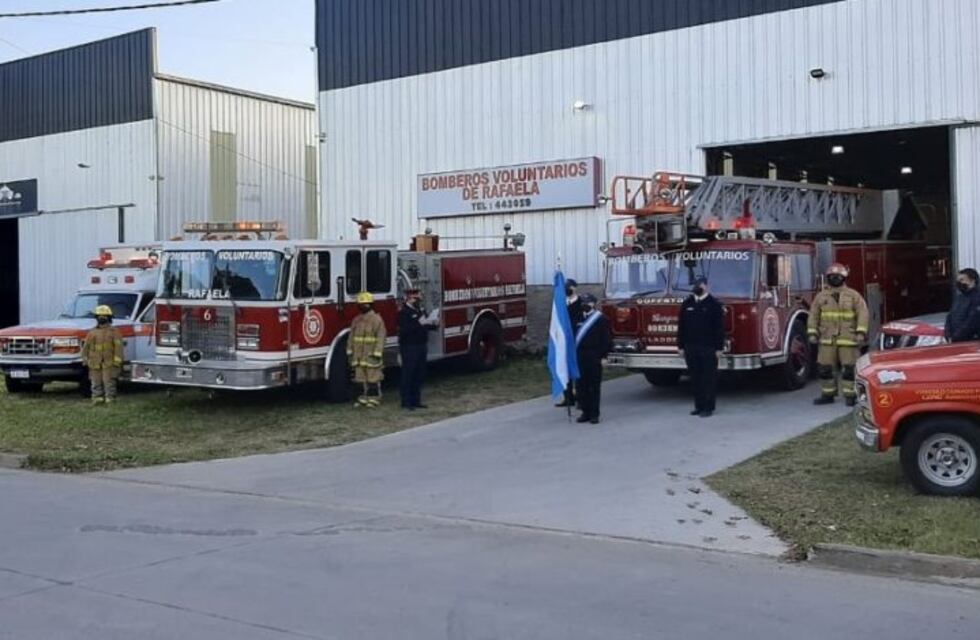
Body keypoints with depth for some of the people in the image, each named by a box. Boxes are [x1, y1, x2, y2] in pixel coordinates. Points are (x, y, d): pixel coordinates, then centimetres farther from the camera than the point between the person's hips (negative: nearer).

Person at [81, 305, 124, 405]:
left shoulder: (114, 332, 1)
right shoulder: (92, 333, 13)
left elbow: (118, 347, -6)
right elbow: (86, 347, 16)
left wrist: (117, 362, -13)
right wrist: (85, 359, 9)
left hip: (109, 364, -4)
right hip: (95, 364, 4)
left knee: (109, 382, -4)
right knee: (96, 382, 4)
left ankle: (110, 399, 0)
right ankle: (97, 398, 9)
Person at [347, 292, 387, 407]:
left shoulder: (376, 319, -7)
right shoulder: (356, 320, 13)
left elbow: (381, 337, -11)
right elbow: (351, 337, 16)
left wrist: (377, 353, -17)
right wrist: (350, 352, 11)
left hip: (371, 355, -6)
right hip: (359, 355, 6)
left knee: (373, 377, -2)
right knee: (361, 377, 9)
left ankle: (374, 398, 5)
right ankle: (364, 396, 17)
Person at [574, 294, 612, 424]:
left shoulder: (601, 319, -3)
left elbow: (606, 339, -5)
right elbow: (573, 336, 19)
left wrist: (603, 354, -10)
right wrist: (573, 354, 12)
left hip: (594, 359, -5)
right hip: (579, 358, 6)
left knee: (594, 386, -1)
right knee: (581, 386, 6)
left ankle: (594, 414, 4)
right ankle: (585, 412, 14)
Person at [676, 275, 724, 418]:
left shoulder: (714, 304, -2)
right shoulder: (687, 304, 9)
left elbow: (720, 327, -5)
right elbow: (681, 326, 11)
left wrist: (719, 348, -10)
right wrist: (681, 346, 7)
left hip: (708, 348, -4)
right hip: (690, 348, 4)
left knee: (709, 378, 0)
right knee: (695, 378, 7)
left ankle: (709, 408, 5)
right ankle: (699, 406, 15)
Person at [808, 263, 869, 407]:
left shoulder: (853, 295, 3)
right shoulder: (821, 296, 9)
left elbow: (862, 313, -3)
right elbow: (813, 315, 10)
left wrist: (861, 332, -13)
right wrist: (812, 333, 2)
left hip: (848, 340, -2)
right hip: (827, 340, 2)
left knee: (849, 368, -2)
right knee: (824, 368, 4)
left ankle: (850, 395, 6)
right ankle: (827, 395, 15)